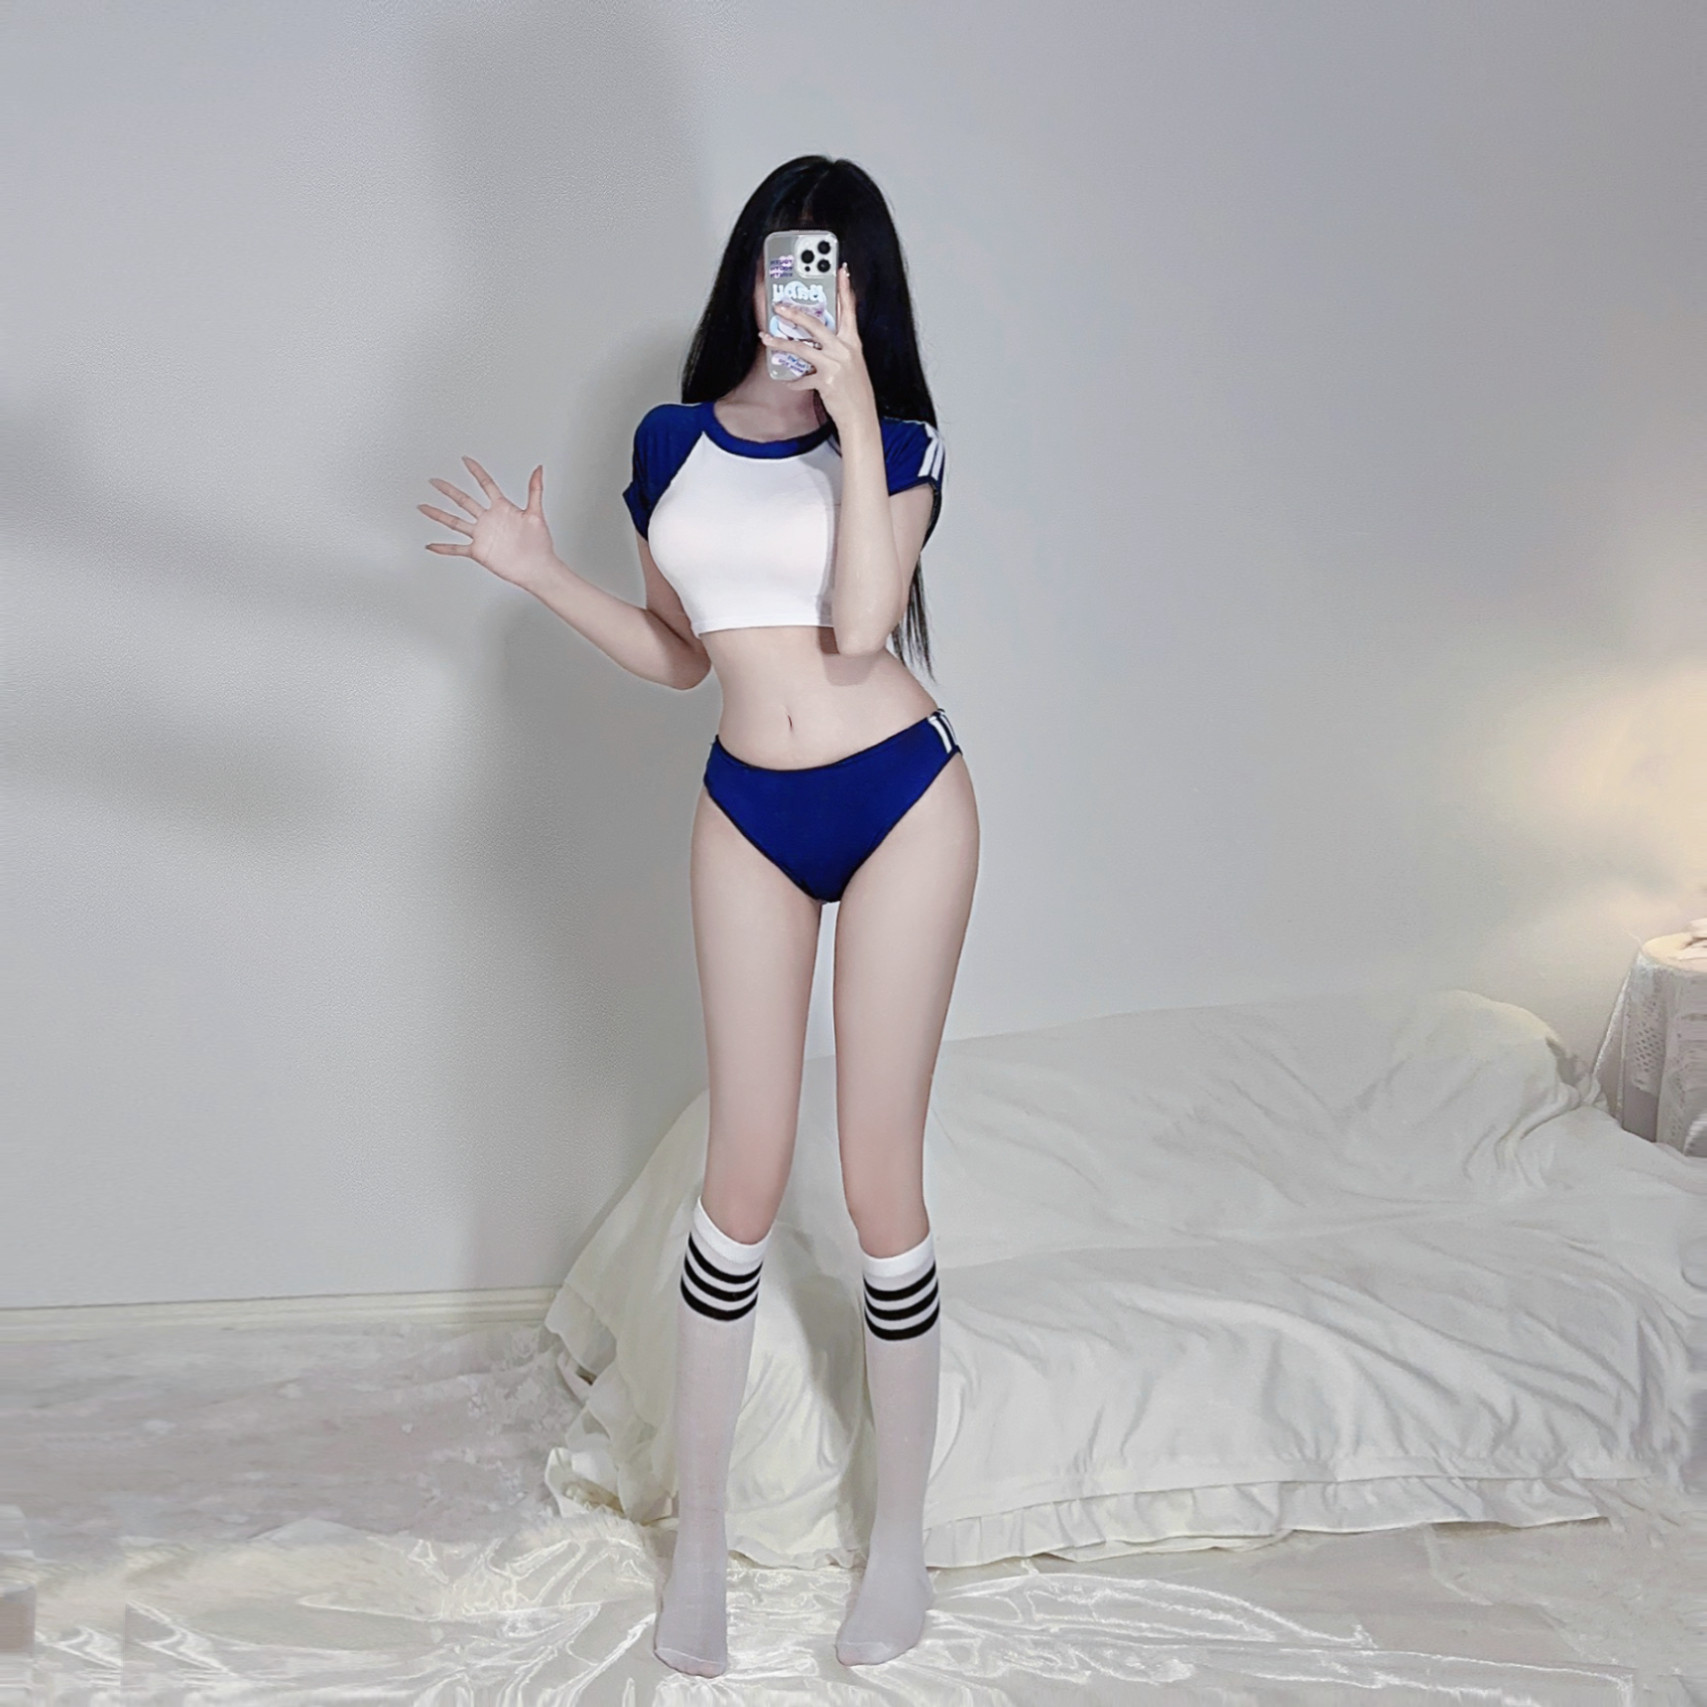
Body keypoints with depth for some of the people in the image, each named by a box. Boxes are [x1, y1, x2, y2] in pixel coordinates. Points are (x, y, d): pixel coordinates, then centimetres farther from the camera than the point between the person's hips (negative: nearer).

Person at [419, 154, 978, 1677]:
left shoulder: (893, 438, -1)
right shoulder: (675, 441, 9)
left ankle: (902, 1532, 17)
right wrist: (540, 575, 3)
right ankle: (698, 1534, 19)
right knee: (744, 1182, 4)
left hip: (901, 805, -2)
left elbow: (855, 622, -18)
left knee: (881, 1182, 1)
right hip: (749, 816, 3)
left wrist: (852, 413, -20)